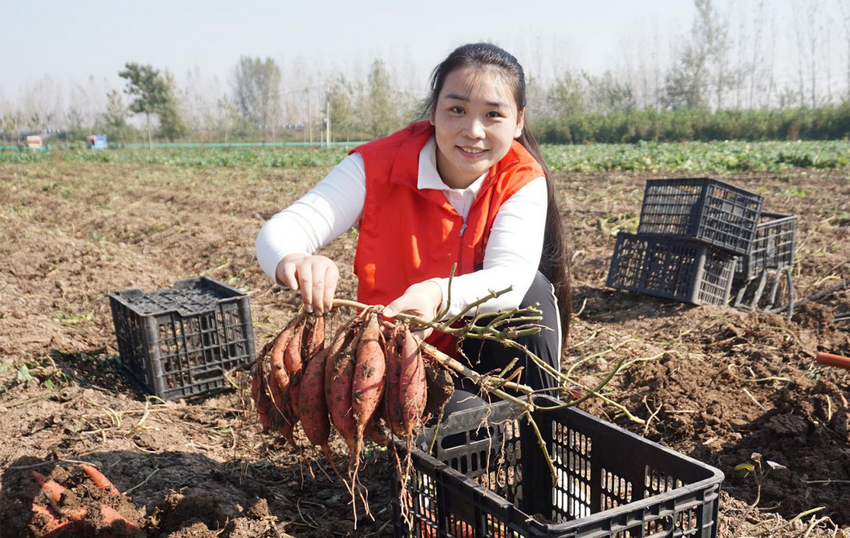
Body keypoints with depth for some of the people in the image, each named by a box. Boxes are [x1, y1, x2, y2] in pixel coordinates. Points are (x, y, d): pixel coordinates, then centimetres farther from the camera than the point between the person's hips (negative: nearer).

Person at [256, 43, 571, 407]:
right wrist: (293, 262, -49)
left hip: (487, 356, 3)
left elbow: (512, 275, -30)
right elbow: (280, 230, -23)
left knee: (532, 289, -26)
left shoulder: (522, 181, -13)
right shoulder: (378, 167, -15)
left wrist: (439, 295, -52)